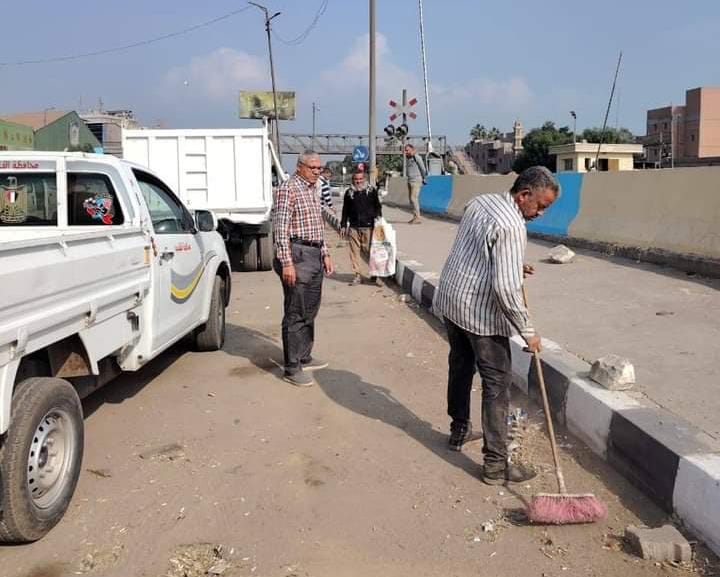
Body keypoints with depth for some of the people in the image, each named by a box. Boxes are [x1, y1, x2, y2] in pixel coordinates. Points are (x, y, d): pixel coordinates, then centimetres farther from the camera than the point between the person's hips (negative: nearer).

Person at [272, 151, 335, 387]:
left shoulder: (313, 190, 17)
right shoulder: (288, 189, -11)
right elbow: (280, 228, -17)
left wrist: (325, 254, 21)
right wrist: (287, 263, -22)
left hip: (315, 255, 9)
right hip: (297, 254, -9)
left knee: (310, 310, 15)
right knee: (296, 313, -6)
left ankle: (304, 357, 27)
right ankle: (292, 368, 0)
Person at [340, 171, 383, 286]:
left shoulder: (372, 191, 5)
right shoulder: (349, 193, 10)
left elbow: (378, 207, 11)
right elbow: (345, 210, 15)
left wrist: (378, 218, -2)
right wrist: (343, 225, 11)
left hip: (368, 227, -2)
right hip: (353, 228, 2)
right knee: (355, 252, 3)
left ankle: (374, 274, 10)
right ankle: (357, 275, 12)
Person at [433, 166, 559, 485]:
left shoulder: (479, 201, 6)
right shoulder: (512, 226, -22)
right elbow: (506, 288, -26)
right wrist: (527, 331, -16)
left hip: (450, 297, 9)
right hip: (480, 312, -9)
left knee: (459, 366, 23)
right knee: (496, 385, -2)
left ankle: (459, 430, 40)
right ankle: (496, 464, 3)